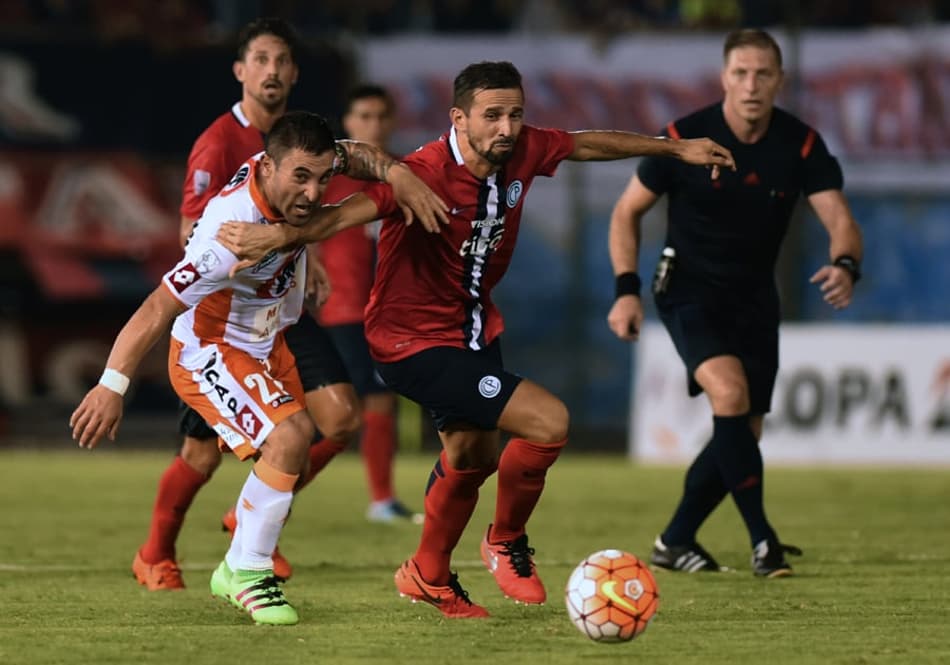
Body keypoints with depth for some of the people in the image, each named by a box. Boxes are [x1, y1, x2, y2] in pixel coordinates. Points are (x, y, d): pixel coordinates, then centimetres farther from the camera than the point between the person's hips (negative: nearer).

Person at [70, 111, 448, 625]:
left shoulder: (286, 167, -16)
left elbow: (349, 154, 6)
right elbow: (158, 309, -34)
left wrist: (397, 173, -14)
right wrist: (113, 385, -36)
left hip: (266, 344, 9)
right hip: (208, 355, -9)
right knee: (289, 438, -26)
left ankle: (235, 572, 36)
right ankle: (248, 573, -11)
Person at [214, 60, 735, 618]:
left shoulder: (522, 152, -10)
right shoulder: (427, 174, -31)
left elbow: (589, 144, 9)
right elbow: (352, 211, -44)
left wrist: (678, 148, 20)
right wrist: (285, 234, -62)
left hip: (473, 327, 9)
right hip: (414, 341, -9)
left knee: (473, 455, 27)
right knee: (549, 422, -18)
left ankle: (428, 576, 52)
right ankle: (508, 545, 9)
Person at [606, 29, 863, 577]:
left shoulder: (802, 145, -10)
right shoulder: (684, 139, -15)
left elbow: (839, 218, -16)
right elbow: (628, 211, -3)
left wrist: (845, 265, -39)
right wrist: (627, 289, -14)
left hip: (755, 299, 4)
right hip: (690, 291, -4)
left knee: (743, 433, 6)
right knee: (730, 391, -28)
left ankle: (675, 542, 25)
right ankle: (763, 540, -23)